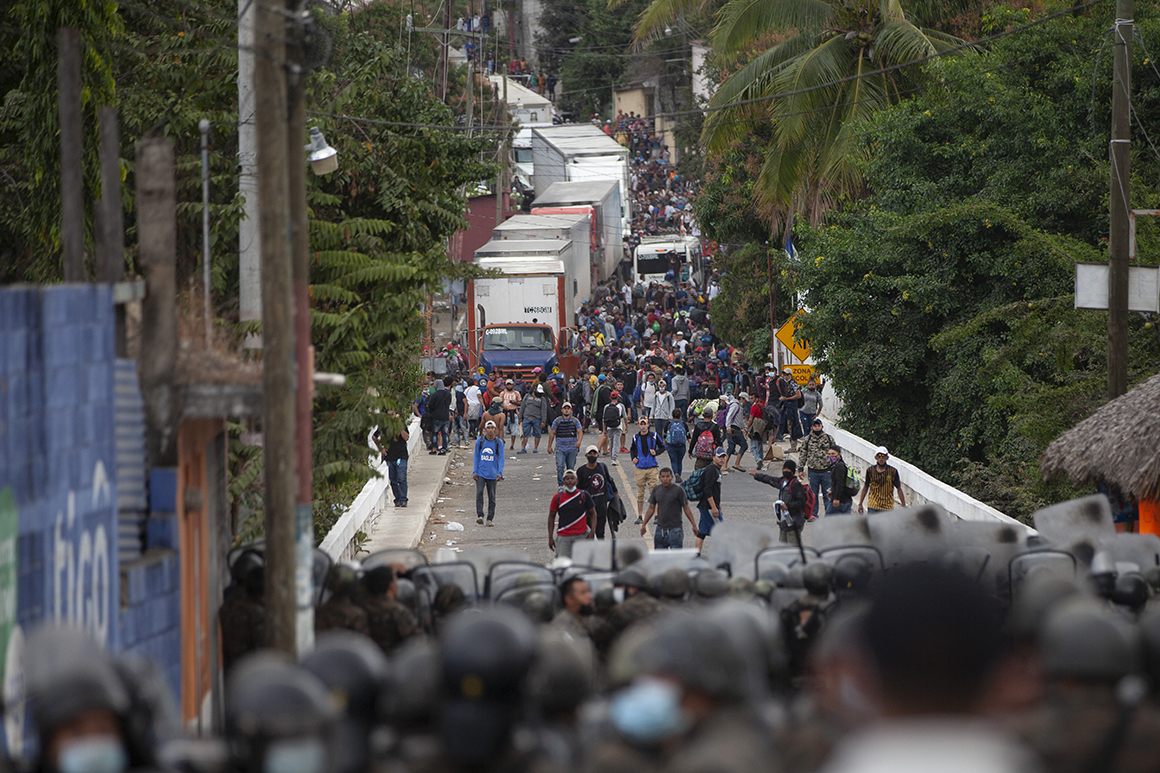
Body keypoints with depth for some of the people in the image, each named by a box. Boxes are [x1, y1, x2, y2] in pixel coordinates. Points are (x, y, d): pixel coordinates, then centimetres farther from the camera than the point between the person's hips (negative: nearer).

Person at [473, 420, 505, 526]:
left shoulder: (499, 442, 2)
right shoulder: (480, 441, 5)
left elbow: (501, 458, 2)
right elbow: (476, 457, 10)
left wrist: (499, 473, -9)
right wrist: (475, 472, 2)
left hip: (492, 474, 0)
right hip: (480, 473, 0)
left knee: (492, 496, 2)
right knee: (479, 492, -16)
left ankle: (490, 519, 9)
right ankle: (479, 515, -18)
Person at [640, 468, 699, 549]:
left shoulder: (678, 490, -8)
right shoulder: (656, 489, 5)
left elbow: (686, 509, -3)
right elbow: (651, 509, 12)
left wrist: (694, 525, -7)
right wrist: (643, 525, 9)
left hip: (675, 529, -4)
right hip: (660, 529, 4)